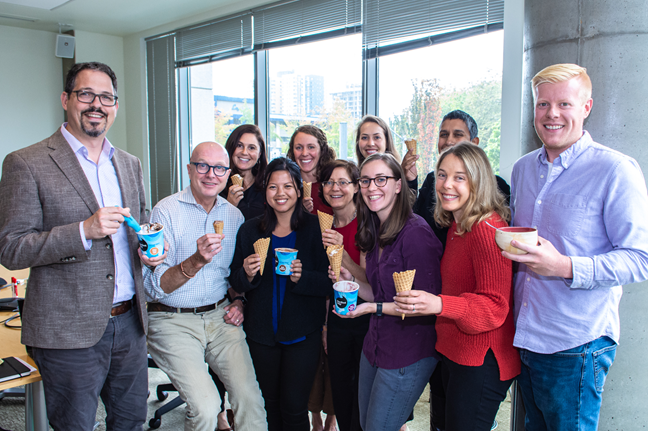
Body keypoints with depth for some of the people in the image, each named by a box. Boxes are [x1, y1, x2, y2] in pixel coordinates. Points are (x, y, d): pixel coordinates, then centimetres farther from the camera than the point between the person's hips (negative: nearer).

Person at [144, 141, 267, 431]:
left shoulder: (234, 215, 8)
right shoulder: (166, 210, -8)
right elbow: (154, 287, -14)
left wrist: (238, 300, 4)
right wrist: (196, 261, -29)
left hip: (219, 317, 4)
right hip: (172, 321, -3)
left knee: (250, 398, -14)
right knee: (205, 407, -19)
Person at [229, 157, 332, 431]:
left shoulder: (315, 229, -6)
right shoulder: (250, 230, 2)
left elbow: (329, 284, -7)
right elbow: (236, 285, 7)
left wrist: (301, 277, -24)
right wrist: (247, 274, -14)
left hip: (303, 333, -2)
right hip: (261, 333, 3)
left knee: (294, 407, 1)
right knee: (270, 405, 14)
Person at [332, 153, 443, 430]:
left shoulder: (415, 232, -19)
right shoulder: (376, 233, 7)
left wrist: (374, 308, -19)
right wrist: (350, 281, -3)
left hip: (408, 354, -8)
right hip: (375, 346, 8)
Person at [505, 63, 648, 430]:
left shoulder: (616, 170, -13)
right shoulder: (522, 169, 9)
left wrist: (564, 267, -27)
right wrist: (508, 246, 2)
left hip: (576, 347, -6)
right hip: (525, 338, 6)